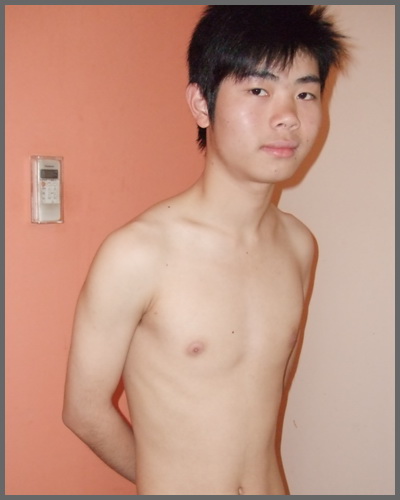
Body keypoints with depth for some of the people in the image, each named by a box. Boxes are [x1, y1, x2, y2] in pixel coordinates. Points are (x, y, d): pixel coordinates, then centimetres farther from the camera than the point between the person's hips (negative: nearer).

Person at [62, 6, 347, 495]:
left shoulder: (299, 244, -6)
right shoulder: (136, 254, -23)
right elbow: (84, 409, -12)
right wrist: (167, 480, 2)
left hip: (274, 484, 5)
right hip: (172, 489, -4)